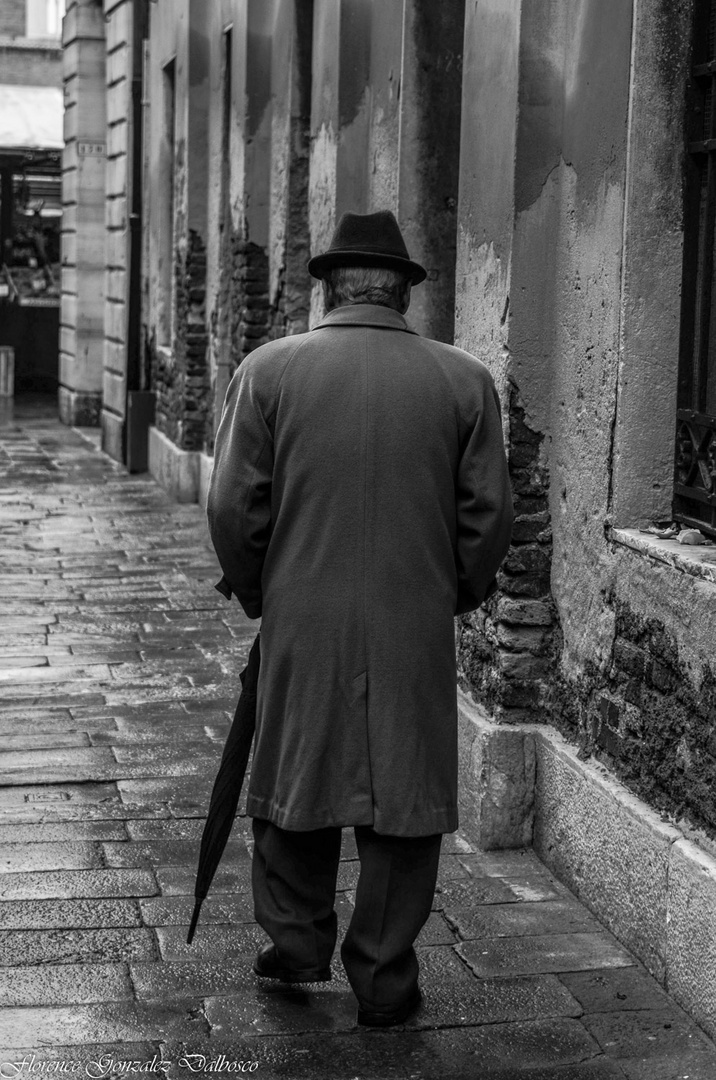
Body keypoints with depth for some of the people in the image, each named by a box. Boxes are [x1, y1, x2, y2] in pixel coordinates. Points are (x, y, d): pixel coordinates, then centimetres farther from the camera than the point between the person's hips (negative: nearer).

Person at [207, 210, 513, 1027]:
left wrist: (255, 591, 12)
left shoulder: (269, 369, -4)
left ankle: (296, 940, 29)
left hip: (301, 619, 0)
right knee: (404, 792, 9)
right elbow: (489, 513, 0)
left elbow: (232, 505, -4)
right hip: (417, 627, 0)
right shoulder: (465, 380, -2)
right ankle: (383, 980, 16)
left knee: (296, 773, 18)